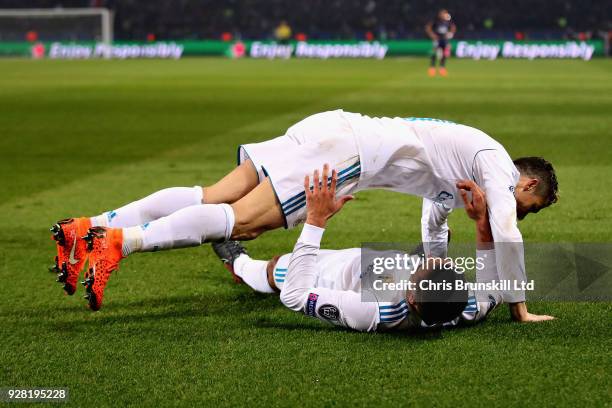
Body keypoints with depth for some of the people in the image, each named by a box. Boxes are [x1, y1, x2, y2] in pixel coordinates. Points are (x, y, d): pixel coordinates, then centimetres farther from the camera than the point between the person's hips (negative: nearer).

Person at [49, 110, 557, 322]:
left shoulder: (458, 180, 30)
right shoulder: (496, 164, 3)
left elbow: (434, 226, 44)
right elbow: (505, 234, -7)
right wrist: (520, 308, 2)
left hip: (336, 132, 8)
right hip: (344, 147, -8)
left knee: (209, 200, -2)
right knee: (240, 219, -20)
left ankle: (91, 227, -13)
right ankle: (118, 241, -34)